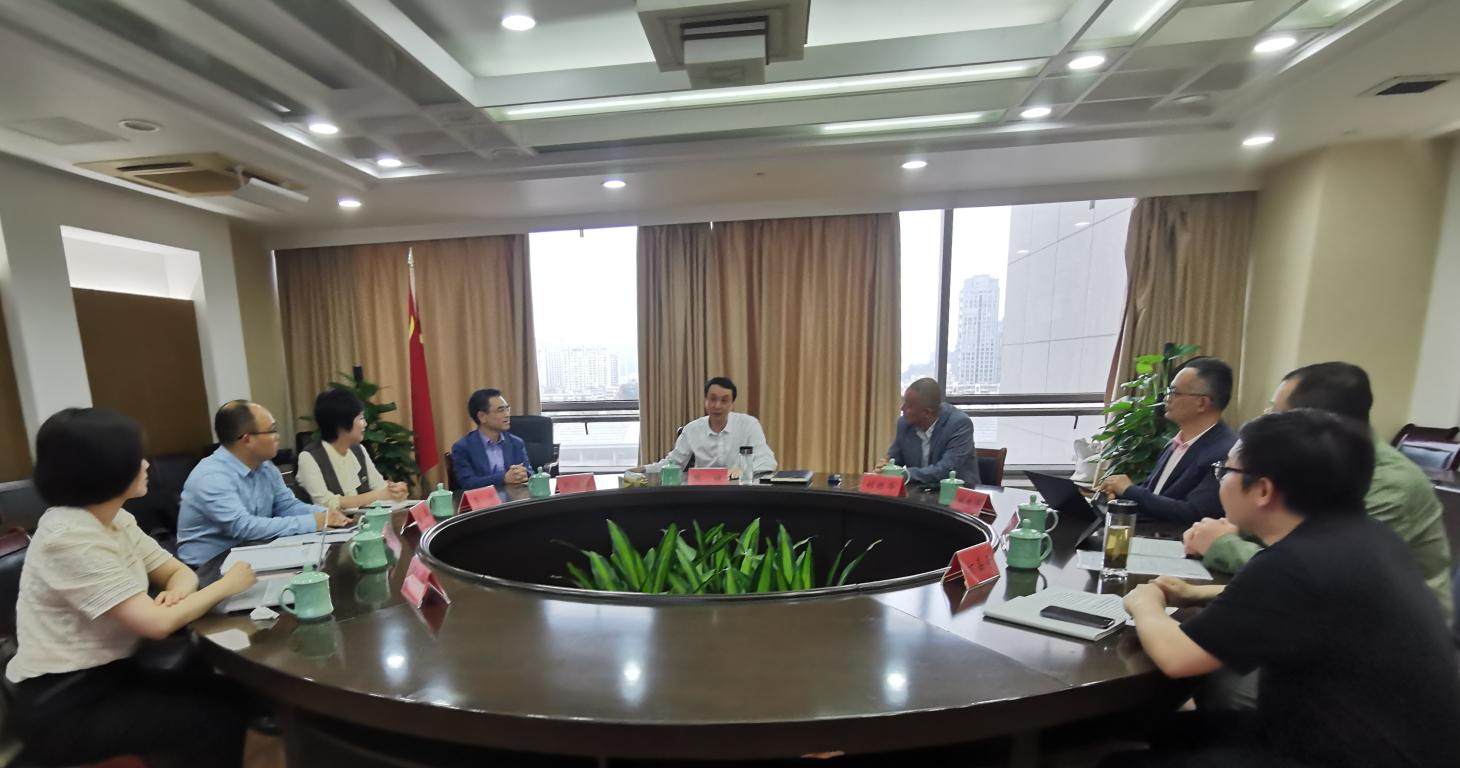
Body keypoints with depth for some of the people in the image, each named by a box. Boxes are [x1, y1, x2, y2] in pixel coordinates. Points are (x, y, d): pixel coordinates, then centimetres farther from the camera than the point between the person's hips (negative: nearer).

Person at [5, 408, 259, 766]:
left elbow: (179, 572, 6)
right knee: (213, 720, -13)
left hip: (110, 673, 7)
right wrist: (227, 584, -15)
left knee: (229, 695, -2)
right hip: (61, 704, -7)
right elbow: (158, 623, -29)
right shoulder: (69, 537, -26)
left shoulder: (116, 520, 1)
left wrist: (175, 594, -17)